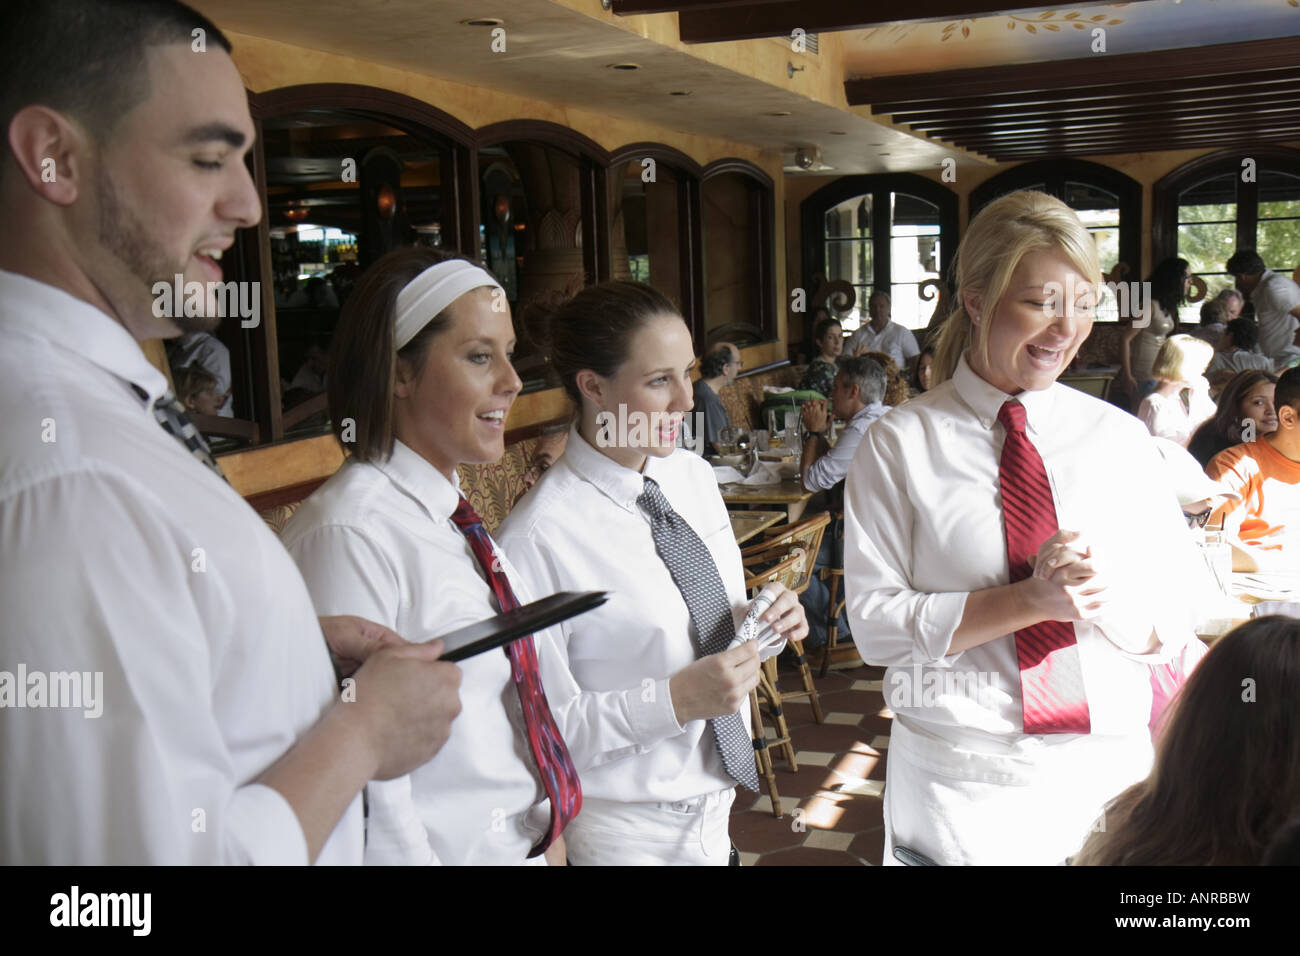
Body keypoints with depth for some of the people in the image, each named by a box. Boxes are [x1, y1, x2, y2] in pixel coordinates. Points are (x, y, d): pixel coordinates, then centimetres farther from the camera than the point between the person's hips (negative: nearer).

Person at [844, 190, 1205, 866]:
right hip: (959, 778, -3)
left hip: (1108, 765, 3)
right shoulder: (899, 444, -7)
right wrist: (1031, 600, -21)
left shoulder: (1120, 439, 2)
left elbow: (1172, 628, 1)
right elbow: (875, 622, -12)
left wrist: (1101, 595, -20)